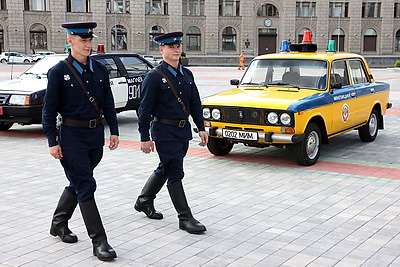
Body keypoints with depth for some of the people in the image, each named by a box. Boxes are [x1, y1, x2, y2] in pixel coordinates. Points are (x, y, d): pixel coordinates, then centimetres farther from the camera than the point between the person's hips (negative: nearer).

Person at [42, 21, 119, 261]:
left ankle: (59, 224, 36)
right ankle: (99, 241, -3)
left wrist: (114, 131, 6)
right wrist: (52, 141, -10)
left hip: (96, 135, 6)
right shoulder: (59, 72, -8)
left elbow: (108, 104, 11)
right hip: (72, 136, -5)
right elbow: (49, 109, -7)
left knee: (78, 184, 17)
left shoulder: (100, 70, 6)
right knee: (86, 187, -6)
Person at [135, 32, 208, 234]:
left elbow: (195, 103, 14)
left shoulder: (187, 75, 10)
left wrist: (201, 128, 7)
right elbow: (145, 109, -10)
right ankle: (185, 218, 0)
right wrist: (144, 138, -11)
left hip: (183, 131, 7)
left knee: (165, 170, 18)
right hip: (164, 132, -7)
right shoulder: (154, 77, -9)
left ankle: (144, 201, 37)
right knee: (175, 173, -6)